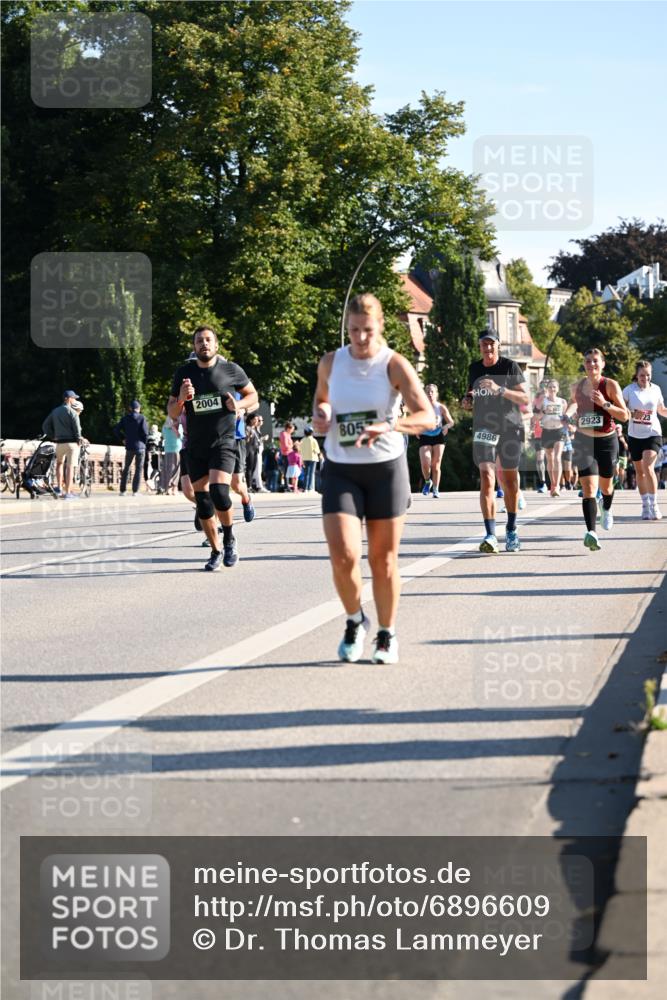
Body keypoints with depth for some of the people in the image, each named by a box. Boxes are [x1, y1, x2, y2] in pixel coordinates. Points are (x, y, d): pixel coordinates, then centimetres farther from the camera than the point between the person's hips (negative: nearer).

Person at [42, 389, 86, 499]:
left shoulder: (55, 411, 10)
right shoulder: (72, 412, -9)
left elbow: (45, 426, 11)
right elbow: (77, 428, -15)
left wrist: (52, 436, 17)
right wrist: (79, 439, -1)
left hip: (59, 443, 5)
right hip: (71, 443, -5)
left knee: (59, 463, 27)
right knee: (70, 467, -2)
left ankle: (59, 487, 18)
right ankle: (67, 493, -5)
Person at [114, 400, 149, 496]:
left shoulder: (125, 418, 4)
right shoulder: (142, 418, -6)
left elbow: (116, 430, 0)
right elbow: (145, 432, -12)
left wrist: (124, 438, 12)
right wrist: (145, 442, 5)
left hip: (129, 447, 3)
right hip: (140, 447, -3)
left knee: (126, 468, 13)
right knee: (138, 469, 2)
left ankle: (122, 491, 11)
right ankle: (135, 491, -4)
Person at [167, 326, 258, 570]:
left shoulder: (231, 370, -3)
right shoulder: (183, 373, 3)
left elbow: (253, 397, 9)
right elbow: (172, 413, 7)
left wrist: (239, 405, -13)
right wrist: (181, 398, -14)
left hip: (223, 443, -3)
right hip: (195, 446, 3)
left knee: (219, 492, -22)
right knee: (202, 499, 4)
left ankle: (229, 538, 3)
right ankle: (216, 551, 19)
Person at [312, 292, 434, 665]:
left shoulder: (395, 365, -10)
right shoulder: (331, 362, 1)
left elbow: (427, 417, -18)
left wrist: (388, 426, -36)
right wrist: (320, 415, -1)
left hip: (386, 469, -2)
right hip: (340, 470, 2)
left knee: (383, 559, 6)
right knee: (343, 555, -13)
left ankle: (387, 635, 24)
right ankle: (355, 621, 13)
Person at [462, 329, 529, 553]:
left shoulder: (510, 367, -2)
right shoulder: (474, 369, 11)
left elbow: (526, 399, -9)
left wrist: (499, 390, -21)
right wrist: (467, 402, 1)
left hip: (510, 428, -2)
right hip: (483, 429, 2)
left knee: (509, 480, 7)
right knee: (486, 478, -14)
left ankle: (511, 531, 25)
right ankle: (490, 535, -19)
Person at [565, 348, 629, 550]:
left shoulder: (610, 385, -8)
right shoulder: (578, 387, 2)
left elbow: (624, 415, -11)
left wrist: (605, 404, -23)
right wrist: (568, 414, 4)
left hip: (607, 441, -1)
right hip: (584, 441, 1)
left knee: (605, 485, 19)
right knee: (588, 487, -17)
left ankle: (606, 509, 55)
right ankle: (591, 533, -27)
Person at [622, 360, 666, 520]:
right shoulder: (629, 390, -4)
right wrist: (632, 414, -24)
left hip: (653, 434, -1)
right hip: (635, 435, 1)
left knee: (648, 467, -18)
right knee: (639, 471, 9)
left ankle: (654, 504, -12)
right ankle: (645, 505, 21)